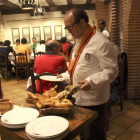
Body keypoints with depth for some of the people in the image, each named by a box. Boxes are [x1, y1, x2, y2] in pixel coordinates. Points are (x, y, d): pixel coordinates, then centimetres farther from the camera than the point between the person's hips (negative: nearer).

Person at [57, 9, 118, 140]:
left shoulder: (101, 42, -19)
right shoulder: (79, 41, 10)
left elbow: (111, 70, -21)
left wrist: (92, 82, -32)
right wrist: (66, 76, 9)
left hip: (93, 100, -8)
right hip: (79, 97, 9)